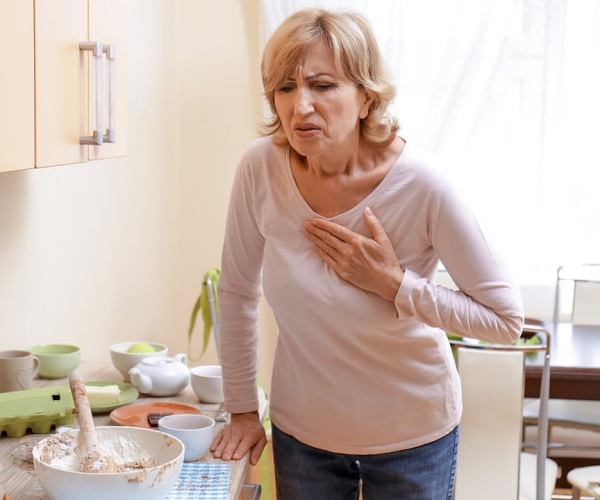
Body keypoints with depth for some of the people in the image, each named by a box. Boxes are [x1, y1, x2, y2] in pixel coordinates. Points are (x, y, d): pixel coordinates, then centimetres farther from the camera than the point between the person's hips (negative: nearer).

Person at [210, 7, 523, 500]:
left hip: (410, 435, -2)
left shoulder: (419, 183, -23)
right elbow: (237, 290, -2)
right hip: (301, 431, 2)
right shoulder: (262, 166, -16)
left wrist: (393, 282, -24)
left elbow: (507, 319, -16)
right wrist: (243, 411, 2)